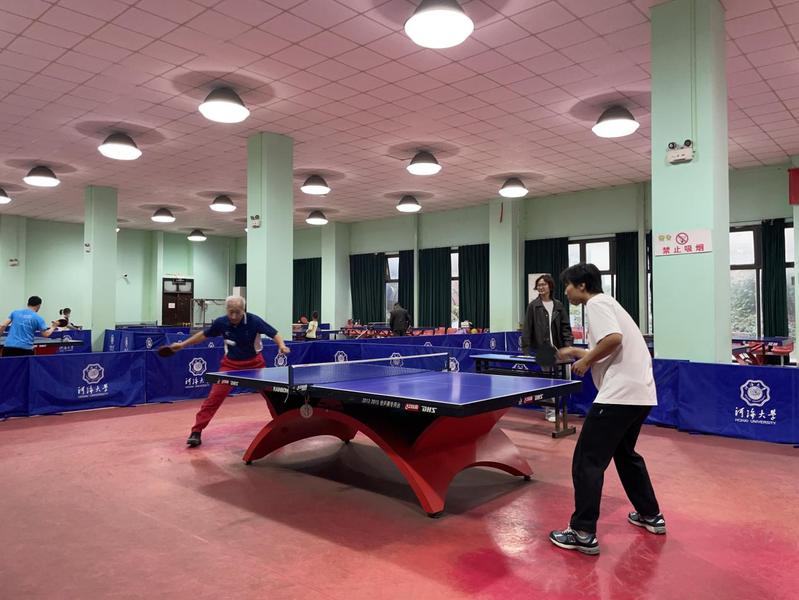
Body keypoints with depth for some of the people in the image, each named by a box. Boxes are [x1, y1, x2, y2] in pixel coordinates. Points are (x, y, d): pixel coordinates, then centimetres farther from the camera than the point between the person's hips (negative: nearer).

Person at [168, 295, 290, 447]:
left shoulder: (254, 321, -23)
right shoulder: (221, 322, -15)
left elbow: (274, 334, -17)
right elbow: (204, 334, 3)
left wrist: (281, 345, -37)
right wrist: (183, 344, 5)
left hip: (254, 362, 0)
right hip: (231, 363, 1)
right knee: (215, 396, -10)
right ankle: (196, 432, -3)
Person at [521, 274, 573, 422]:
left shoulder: (559, 305, 9)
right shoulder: (533, 306, 0)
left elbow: (565, 327, 9)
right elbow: (527, 329, -3)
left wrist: (568, 344, -4)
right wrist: (525, 349, -9)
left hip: (558, 349, 4)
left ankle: (554, 407, 19)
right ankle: (550, 411, 7)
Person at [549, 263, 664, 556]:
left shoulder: (596, 303, -6)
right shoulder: (606, 303, 22)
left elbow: (614, 339, -23)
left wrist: (585, 360, -10)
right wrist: (576, 352, 27)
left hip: (620, 393, -11)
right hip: (641, 393, 11)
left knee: (587, 460, -5)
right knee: (625, 453, 27)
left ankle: (583, 533, -2)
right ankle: (650, 516, 37)